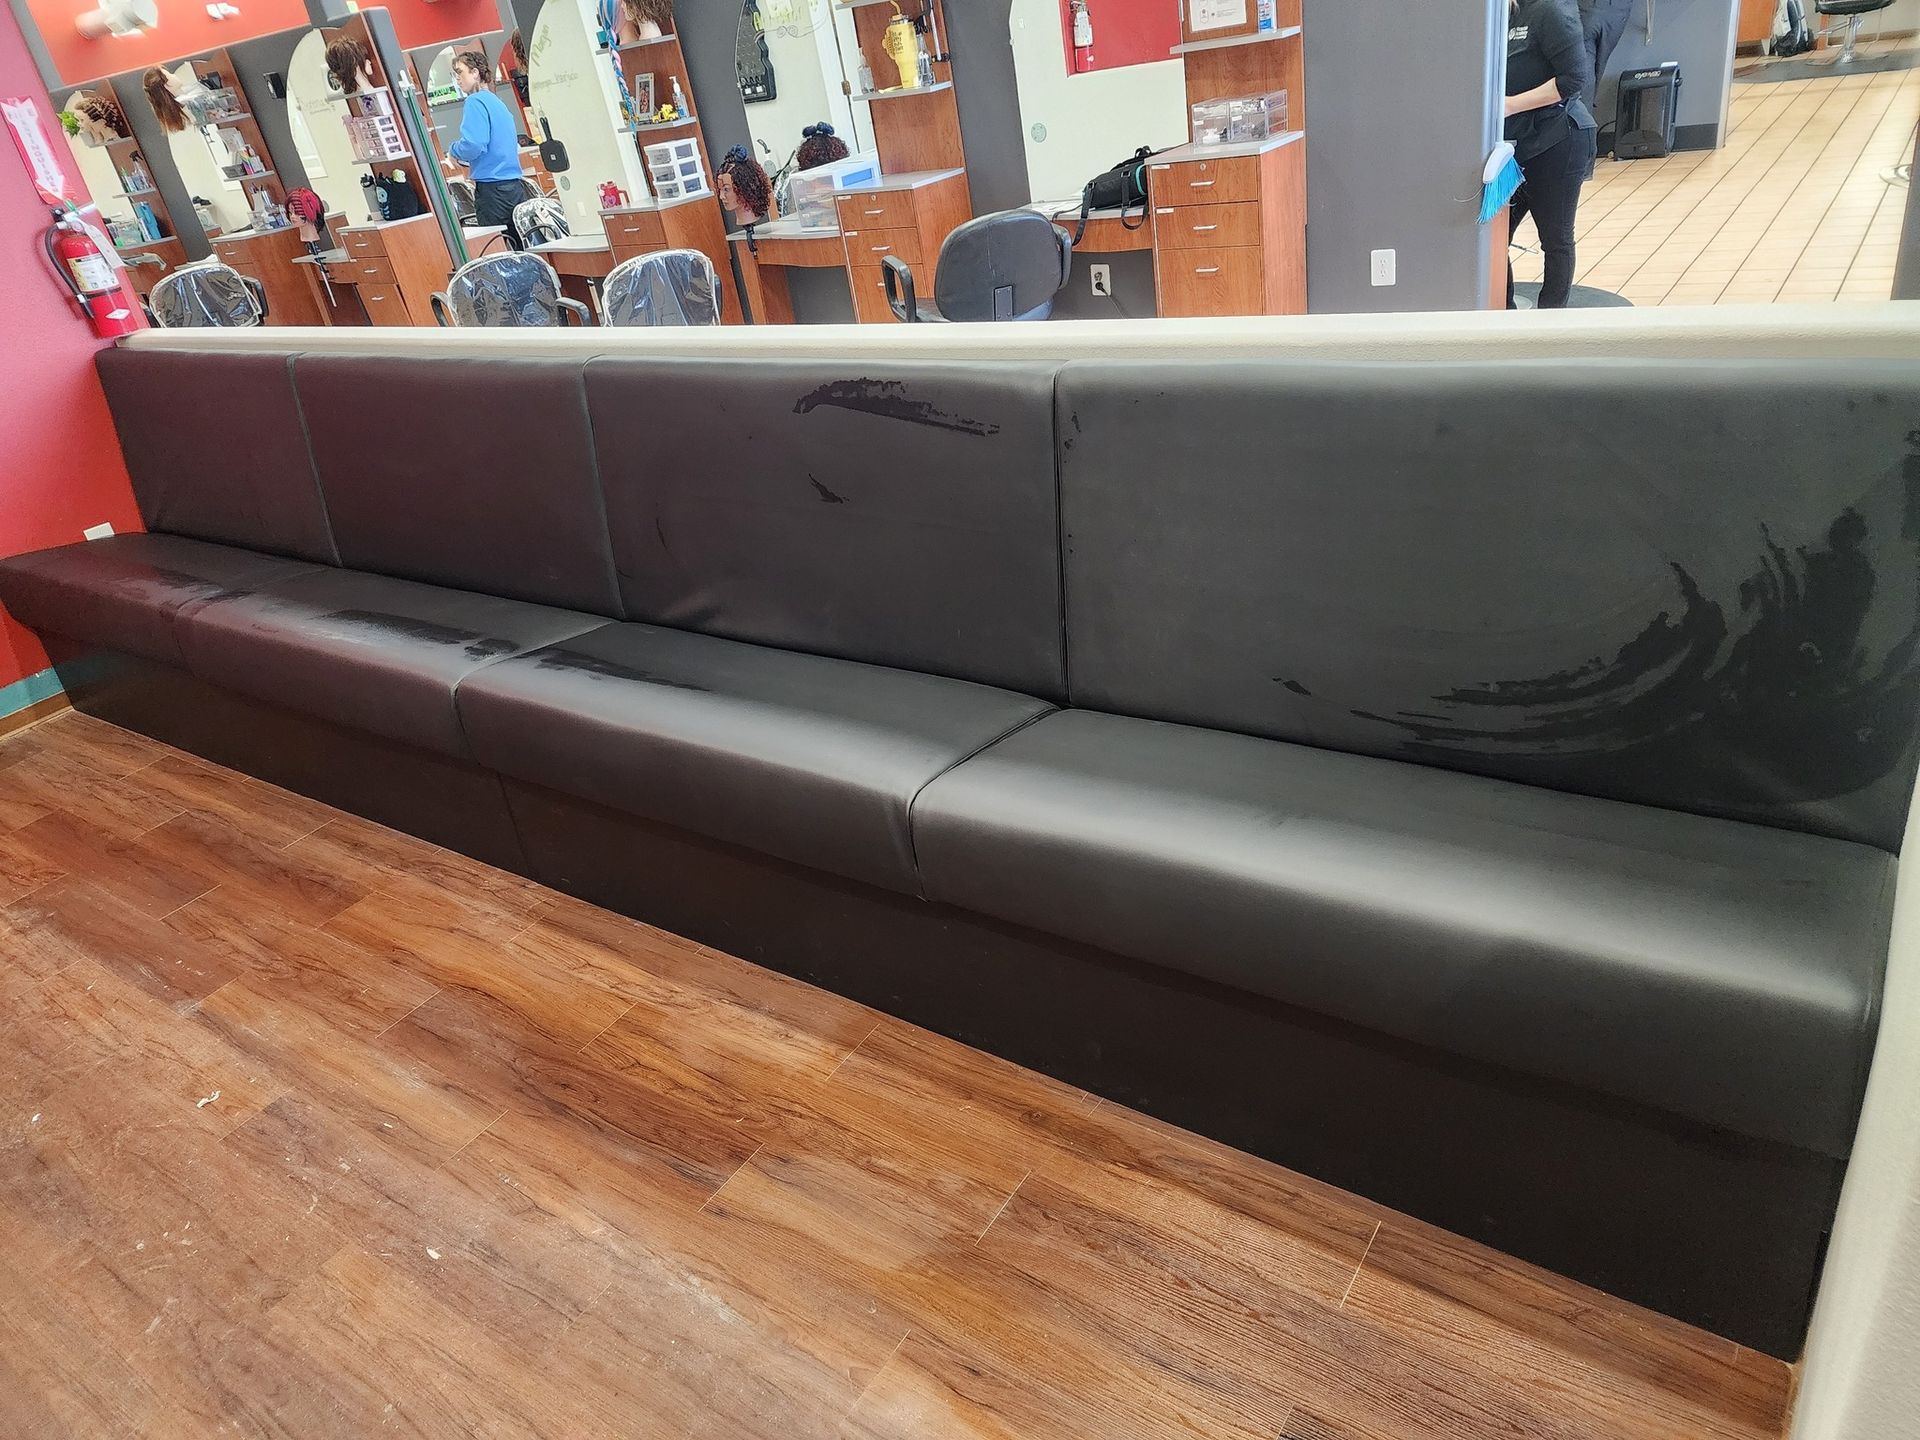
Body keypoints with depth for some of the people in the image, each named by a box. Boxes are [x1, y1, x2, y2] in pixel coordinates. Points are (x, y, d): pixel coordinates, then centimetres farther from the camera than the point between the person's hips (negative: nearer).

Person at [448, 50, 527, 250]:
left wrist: (453, 150, 2)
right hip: (515, 186, 8)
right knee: (521, 248, 6)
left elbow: (474, 145, -19)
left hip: (492, 189, -8)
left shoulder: (475, 102, -8)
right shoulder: (496, 101, 18)